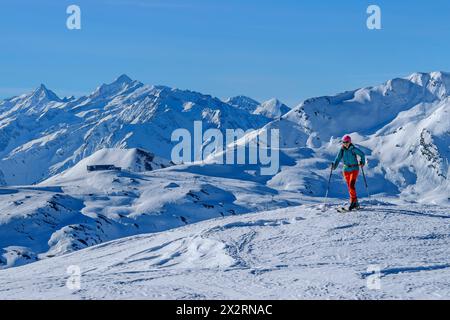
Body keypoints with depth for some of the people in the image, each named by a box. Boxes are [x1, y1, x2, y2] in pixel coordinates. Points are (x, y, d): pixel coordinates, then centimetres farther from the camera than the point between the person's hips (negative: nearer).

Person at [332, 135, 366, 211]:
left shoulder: (353, 149, -10)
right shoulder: (342, 150, 1)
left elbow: (362, 154, 2)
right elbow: (338, 158, -2)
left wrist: (362, 162, -6)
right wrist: (334, 165, -16)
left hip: (354, 169, -5)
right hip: (346, 170, 5)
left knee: (351, 185, -19)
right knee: (349, 187, 6)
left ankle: (353, 201, -13)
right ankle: (356, 204, 15)